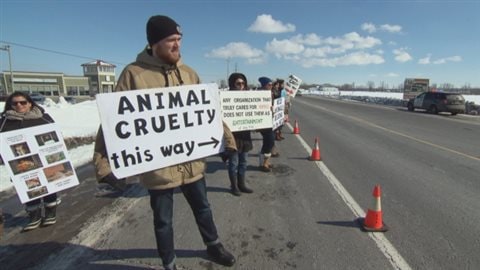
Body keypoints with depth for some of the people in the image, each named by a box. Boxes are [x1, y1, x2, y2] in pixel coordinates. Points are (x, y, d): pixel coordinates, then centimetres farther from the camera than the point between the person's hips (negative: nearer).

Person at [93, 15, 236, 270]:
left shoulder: (188, 73, 4)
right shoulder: (134, 74, -9)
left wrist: (226, 136, 7)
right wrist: (103, 160, -13)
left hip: (191, 160, 4)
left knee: (202, 207, 21)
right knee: (163, 219, 14)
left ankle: (213, 246, 48)